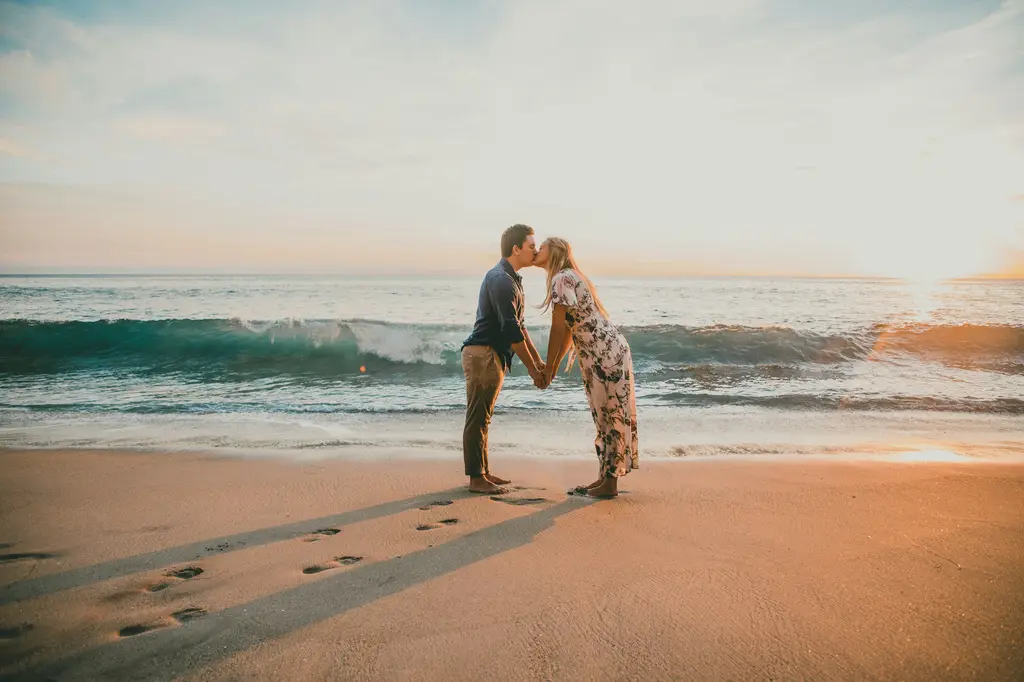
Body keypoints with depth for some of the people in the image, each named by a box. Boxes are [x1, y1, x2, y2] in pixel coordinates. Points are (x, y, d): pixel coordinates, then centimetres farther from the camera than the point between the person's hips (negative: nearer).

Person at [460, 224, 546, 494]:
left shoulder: (510, 279, 17)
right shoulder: (501, 279, -16)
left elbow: (518, 325, 21)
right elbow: (510, 329, -20)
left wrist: (539, 360, 18)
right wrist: (532, 368, -15)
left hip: (494, 356, 10)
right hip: (483, 354, -10)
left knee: (483, 418, 14)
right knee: (477, 418, -5)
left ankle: (483, 472, 22)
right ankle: (476, 479, 0)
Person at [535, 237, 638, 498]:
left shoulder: (562, 279, -13)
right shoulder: (570, 277, 17)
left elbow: (558, 329, -14)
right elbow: (569, 330, 19)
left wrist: (548, 369, -7)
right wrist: (554, 367, 19)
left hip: (606, 354, -10)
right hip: (605, 353, 10)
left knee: (610, 416, -2)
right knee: (606, 416, 14)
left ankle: (609, 484, 7)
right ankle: (604, 478, 22)